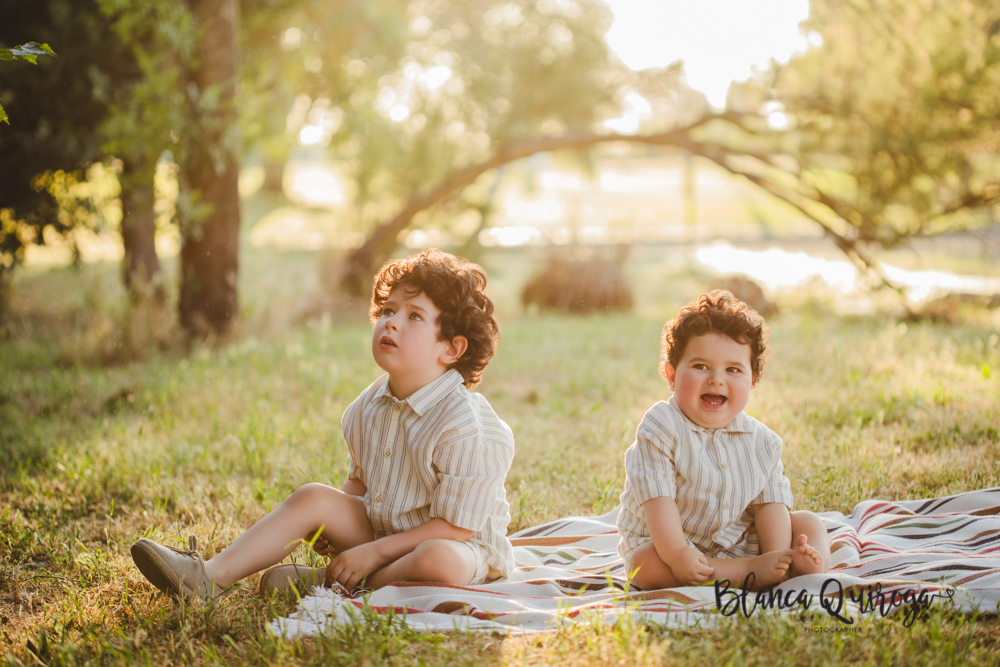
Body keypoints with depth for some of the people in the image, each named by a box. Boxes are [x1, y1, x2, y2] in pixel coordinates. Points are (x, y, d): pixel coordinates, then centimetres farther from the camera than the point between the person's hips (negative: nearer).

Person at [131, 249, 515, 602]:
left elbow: (455, 526, -23)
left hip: (462, 547, -7)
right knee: (313, 497, -7)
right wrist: (334, 528, -3)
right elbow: (360, 481, 16)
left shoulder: (466, 427, -24)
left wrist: (376, 551, -24)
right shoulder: (368, 407, 2)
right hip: (381, 527, 7)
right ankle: (211, 576, -11)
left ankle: (342, 585, -18)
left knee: (440, 560, -40)